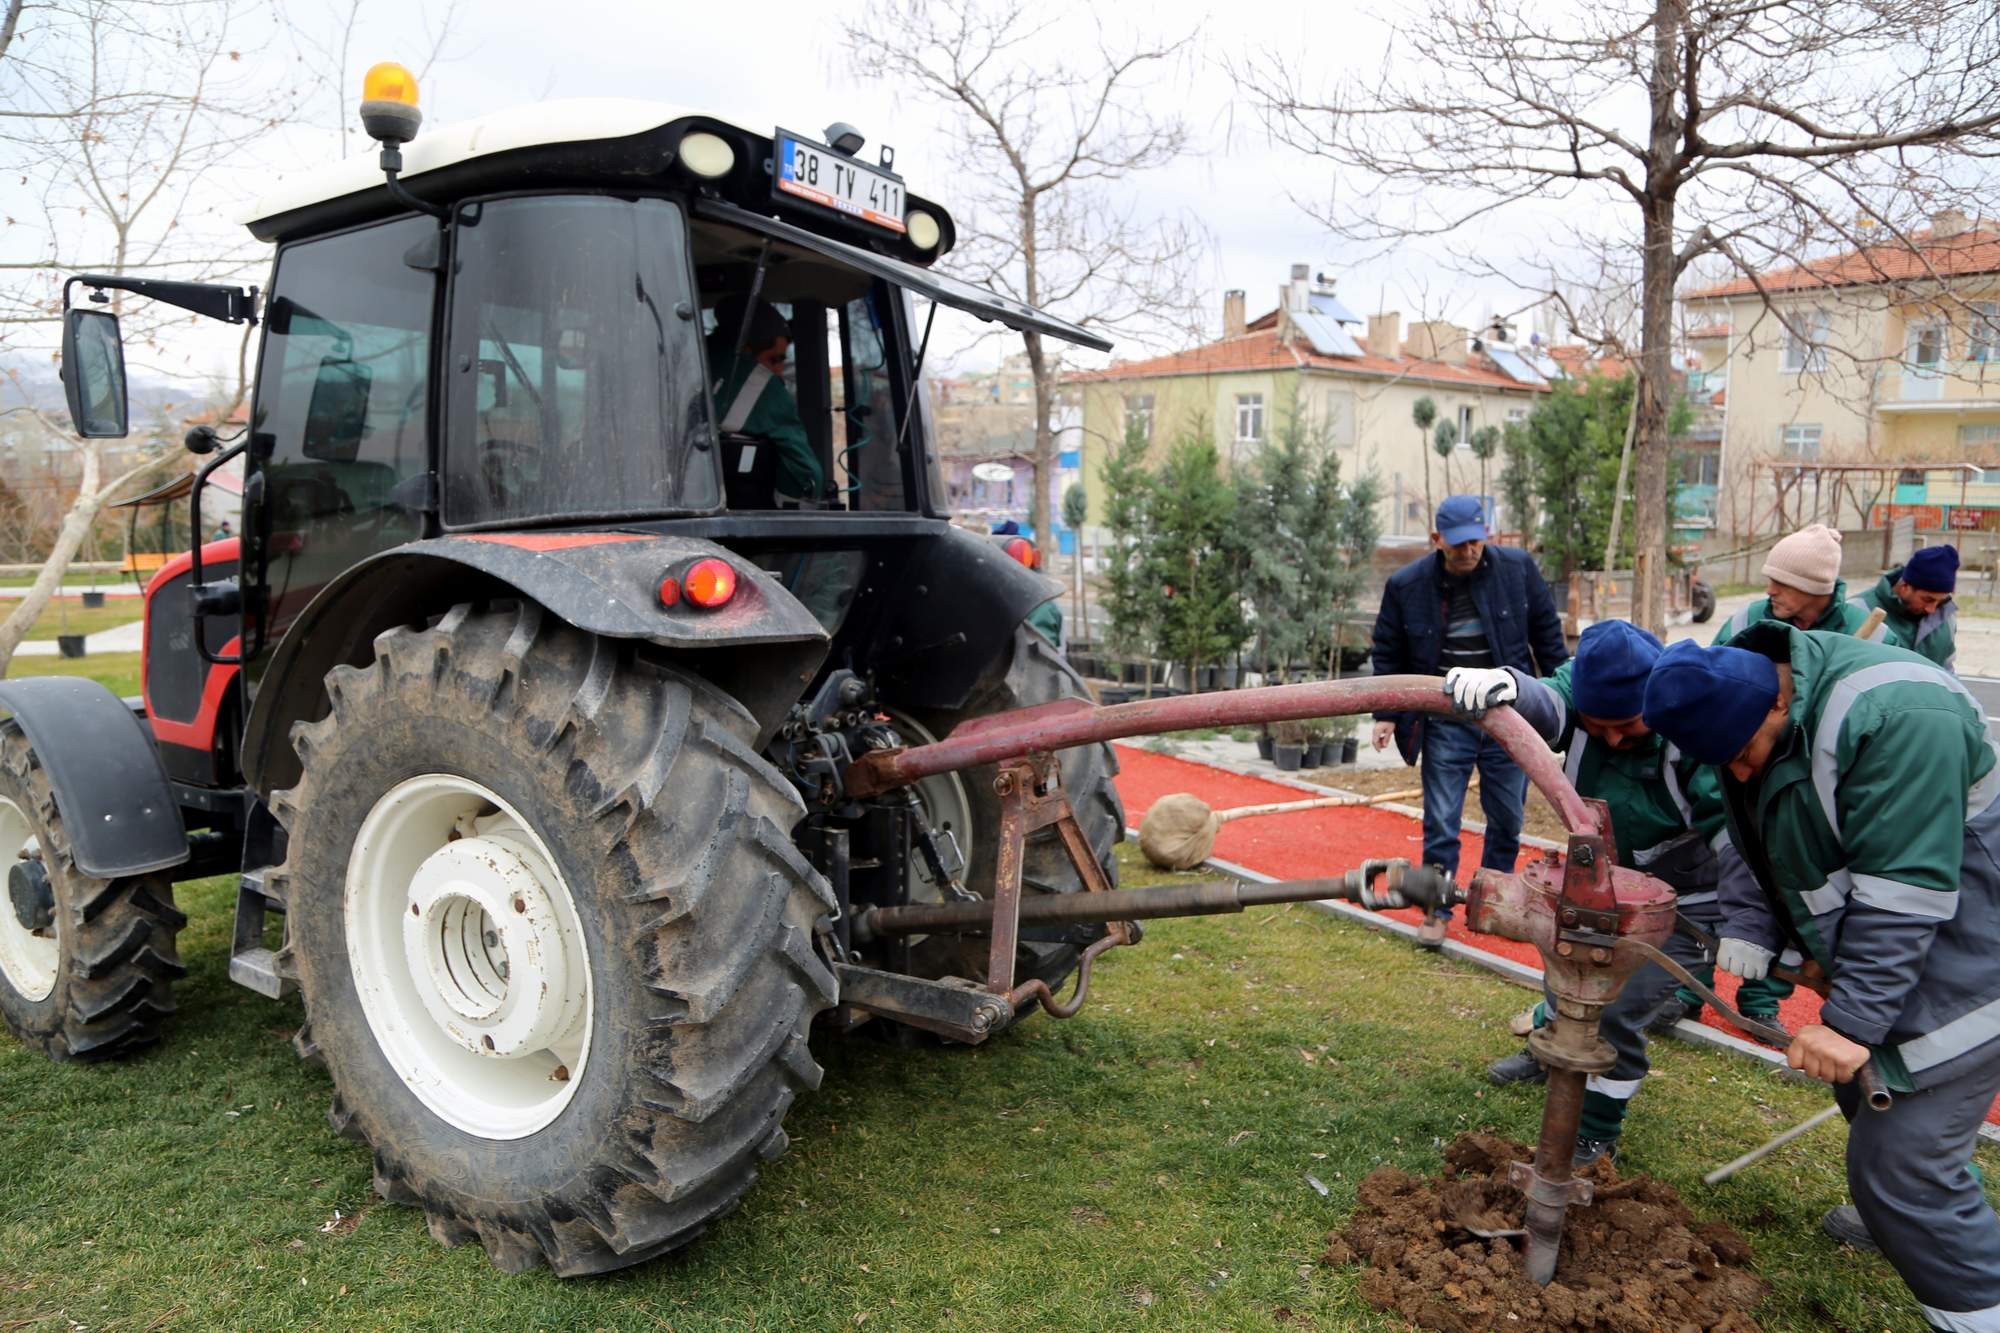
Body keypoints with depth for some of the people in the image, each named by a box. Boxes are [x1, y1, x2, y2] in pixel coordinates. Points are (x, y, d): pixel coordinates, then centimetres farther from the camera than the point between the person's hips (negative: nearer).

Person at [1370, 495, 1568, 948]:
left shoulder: (1518, 569, -5)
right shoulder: (1407, 584, -8)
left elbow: (1547, 635, 6)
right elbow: (1388, 653, 2)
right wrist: (1385, 714, -2)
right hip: (1445, 726, -1)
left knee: (1507, 820, 13)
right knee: (1441, 822, 1)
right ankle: (1436, 909, 15)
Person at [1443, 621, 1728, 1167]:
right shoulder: (1584, 689, -22)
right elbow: (1544, 703, -44)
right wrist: (1504, 686, -67)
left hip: (1682, 901, -6)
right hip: (1605, 879, 6)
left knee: (1617, 1011, -10)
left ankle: (1596, 1138, 13)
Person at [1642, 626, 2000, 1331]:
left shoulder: (1896, 716, -31)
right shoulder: (1738, 707, -4)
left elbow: (1904, 894, -30)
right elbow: (1758, 844, 6)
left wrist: (1852, 1019, -27)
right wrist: (1748, 926, -8)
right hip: (1875, 955, 9)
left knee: (1897, 1165, -9)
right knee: (1863, 1095, 25)